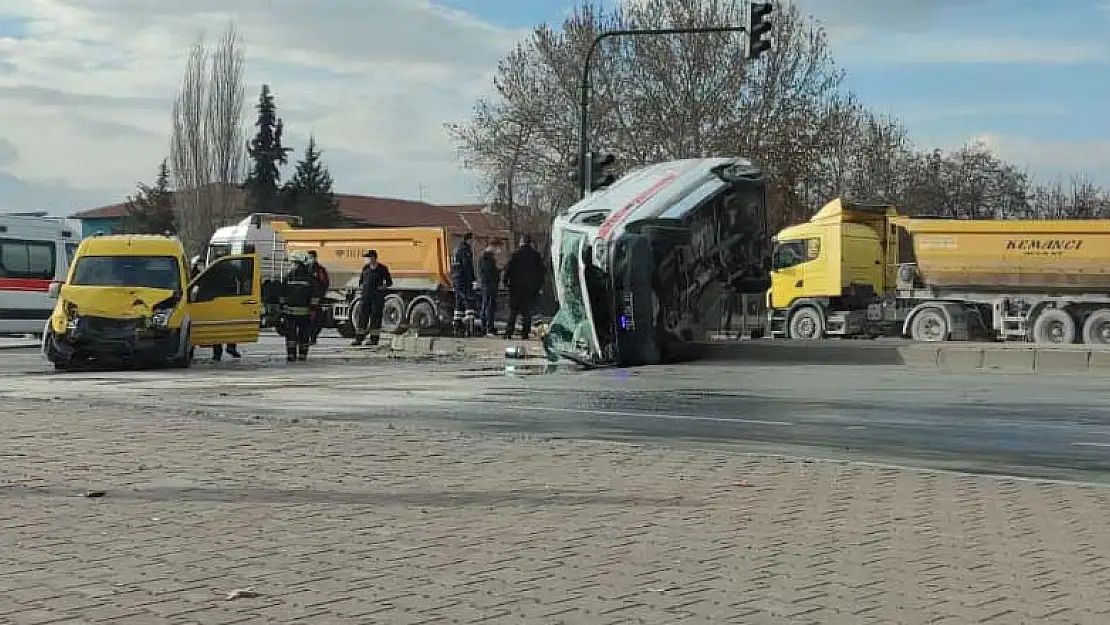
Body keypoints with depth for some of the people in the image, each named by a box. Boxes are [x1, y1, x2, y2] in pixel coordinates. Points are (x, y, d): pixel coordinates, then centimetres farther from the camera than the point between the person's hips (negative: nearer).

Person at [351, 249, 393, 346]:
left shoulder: (382, 269, -1)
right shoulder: (365, 268, 11)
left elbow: (389, 283, 4)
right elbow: (361, 280, 23)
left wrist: (382, 287, -12)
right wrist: (361, 286, 4)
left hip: (378, 296, -4)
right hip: (366, 295, 4)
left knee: (376, 317, -3)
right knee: (362, 316, 0)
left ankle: (374, 338, 3)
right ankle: (359, 338, 1)